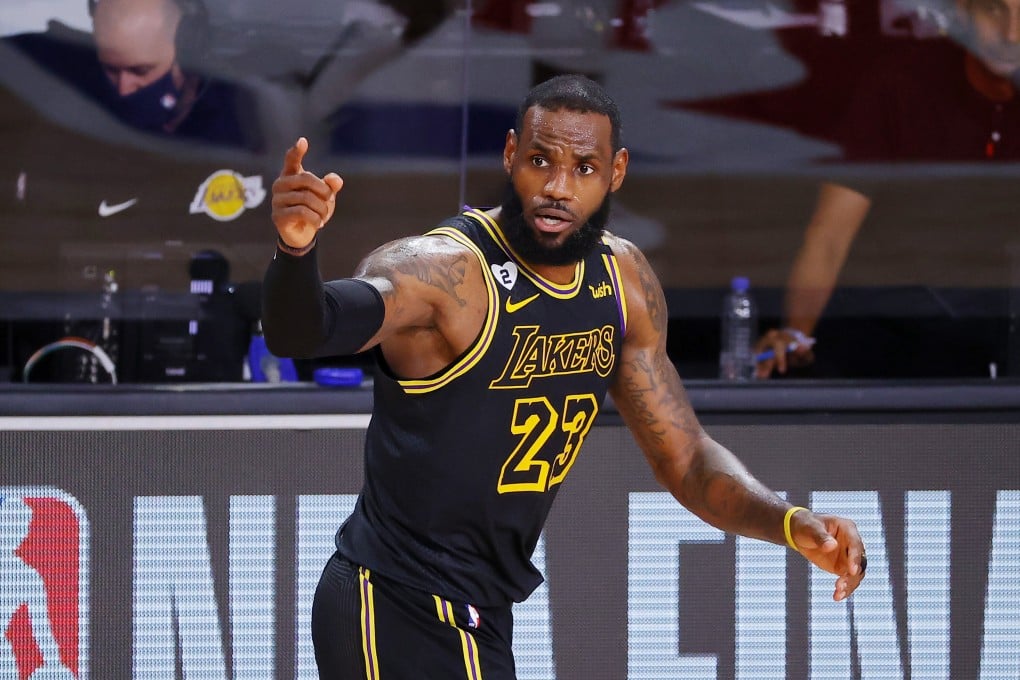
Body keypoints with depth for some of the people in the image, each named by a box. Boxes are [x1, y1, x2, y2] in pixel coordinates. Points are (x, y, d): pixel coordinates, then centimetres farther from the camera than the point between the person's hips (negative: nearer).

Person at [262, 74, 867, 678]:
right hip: (393, 609, -8)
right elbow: (302, 329, -42)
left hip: (484, 617, 8)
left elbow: (687, 458, 10)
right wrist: (298, 249, -64)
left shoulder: (624, 280, 2)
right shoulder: (441, 270, -22)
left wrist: (793, 524, -8)